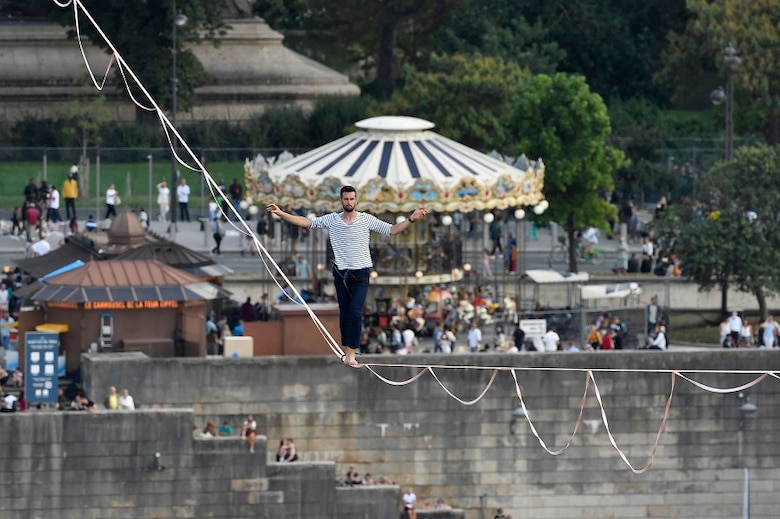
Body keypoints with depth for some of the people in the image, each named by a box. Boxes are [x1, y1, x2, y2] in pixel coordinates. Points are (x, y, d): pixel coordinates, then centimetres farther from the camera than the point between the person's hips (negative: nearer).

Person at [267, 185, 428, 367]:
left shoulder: (367, 219, -1)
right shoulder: (332, 219, 2)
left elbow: (392, 230, -1)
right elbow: (306, 222, 2)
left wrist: (411, 219, -13)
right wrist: (281, 214, -6)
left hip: (361, 273, -2)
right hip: (341, 273, 2)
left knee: (355, 312, -13)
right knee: (344, 313, 6)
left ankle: (351, 354, -14)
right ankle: (346, 351, 14)